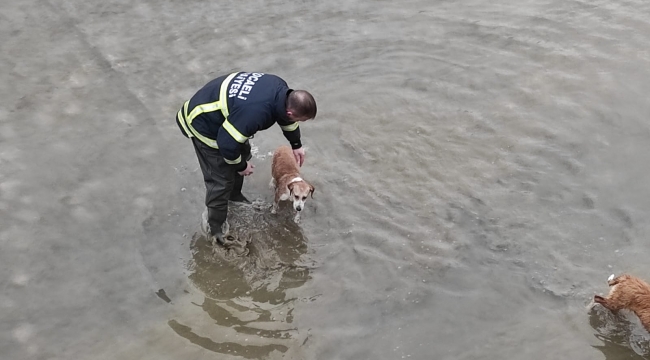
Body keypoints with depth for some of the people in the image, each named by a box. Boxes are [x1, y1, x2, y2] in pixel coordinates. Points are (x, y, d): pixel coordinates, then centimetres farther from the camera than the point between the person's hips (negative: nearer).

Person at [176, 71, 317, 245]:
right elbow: (227, 143, -32)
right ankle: (215, 227, 18)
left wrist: (296, 145, 21)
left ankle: (234, 196, 49)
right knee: (221, 179, -3)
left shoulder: (281, 90, -12)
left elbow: (285, 115, 11)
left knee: (243, 152, 24)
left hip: (217, 110, 9)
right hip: (204, 123, -9)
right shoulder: (255, 113, -41)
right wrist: (240, 165, -12)